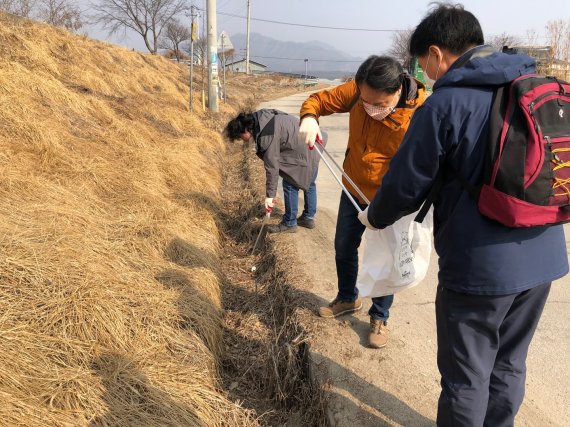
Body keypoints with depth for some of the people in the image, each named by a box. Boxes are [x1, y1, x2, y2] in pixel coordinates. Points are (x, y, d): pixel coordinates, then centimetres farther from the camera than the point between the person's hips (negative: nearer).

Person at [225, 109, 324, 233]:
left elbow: (272, 167, -24)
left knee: (290, 185, -1)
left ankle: (289, 223, 10)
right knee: (309, 183, 18)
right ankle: (308, 218, 32)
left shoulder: (267, 137, -27)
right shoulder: (258, 117, -1)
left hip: (304, 152, -10)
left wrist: (270, 195, -16)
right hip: (313, 144, 10)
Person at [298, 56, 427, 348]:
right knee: (343, 248, 20)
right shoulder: (356, 91, -16)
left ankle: (379, 317, 35)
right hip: (354, 191, 5)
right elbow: (319, 99, -5)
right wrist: (309, 117, -28)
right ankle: (347, 299, 46)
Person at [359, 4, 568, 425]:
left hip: (479, 264, -7)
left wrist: (375, 216, 9)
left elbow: (407, 184, -10)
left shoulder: (445, 103, -14)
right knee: (509, 365, 23)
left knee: (466, 376, 11)